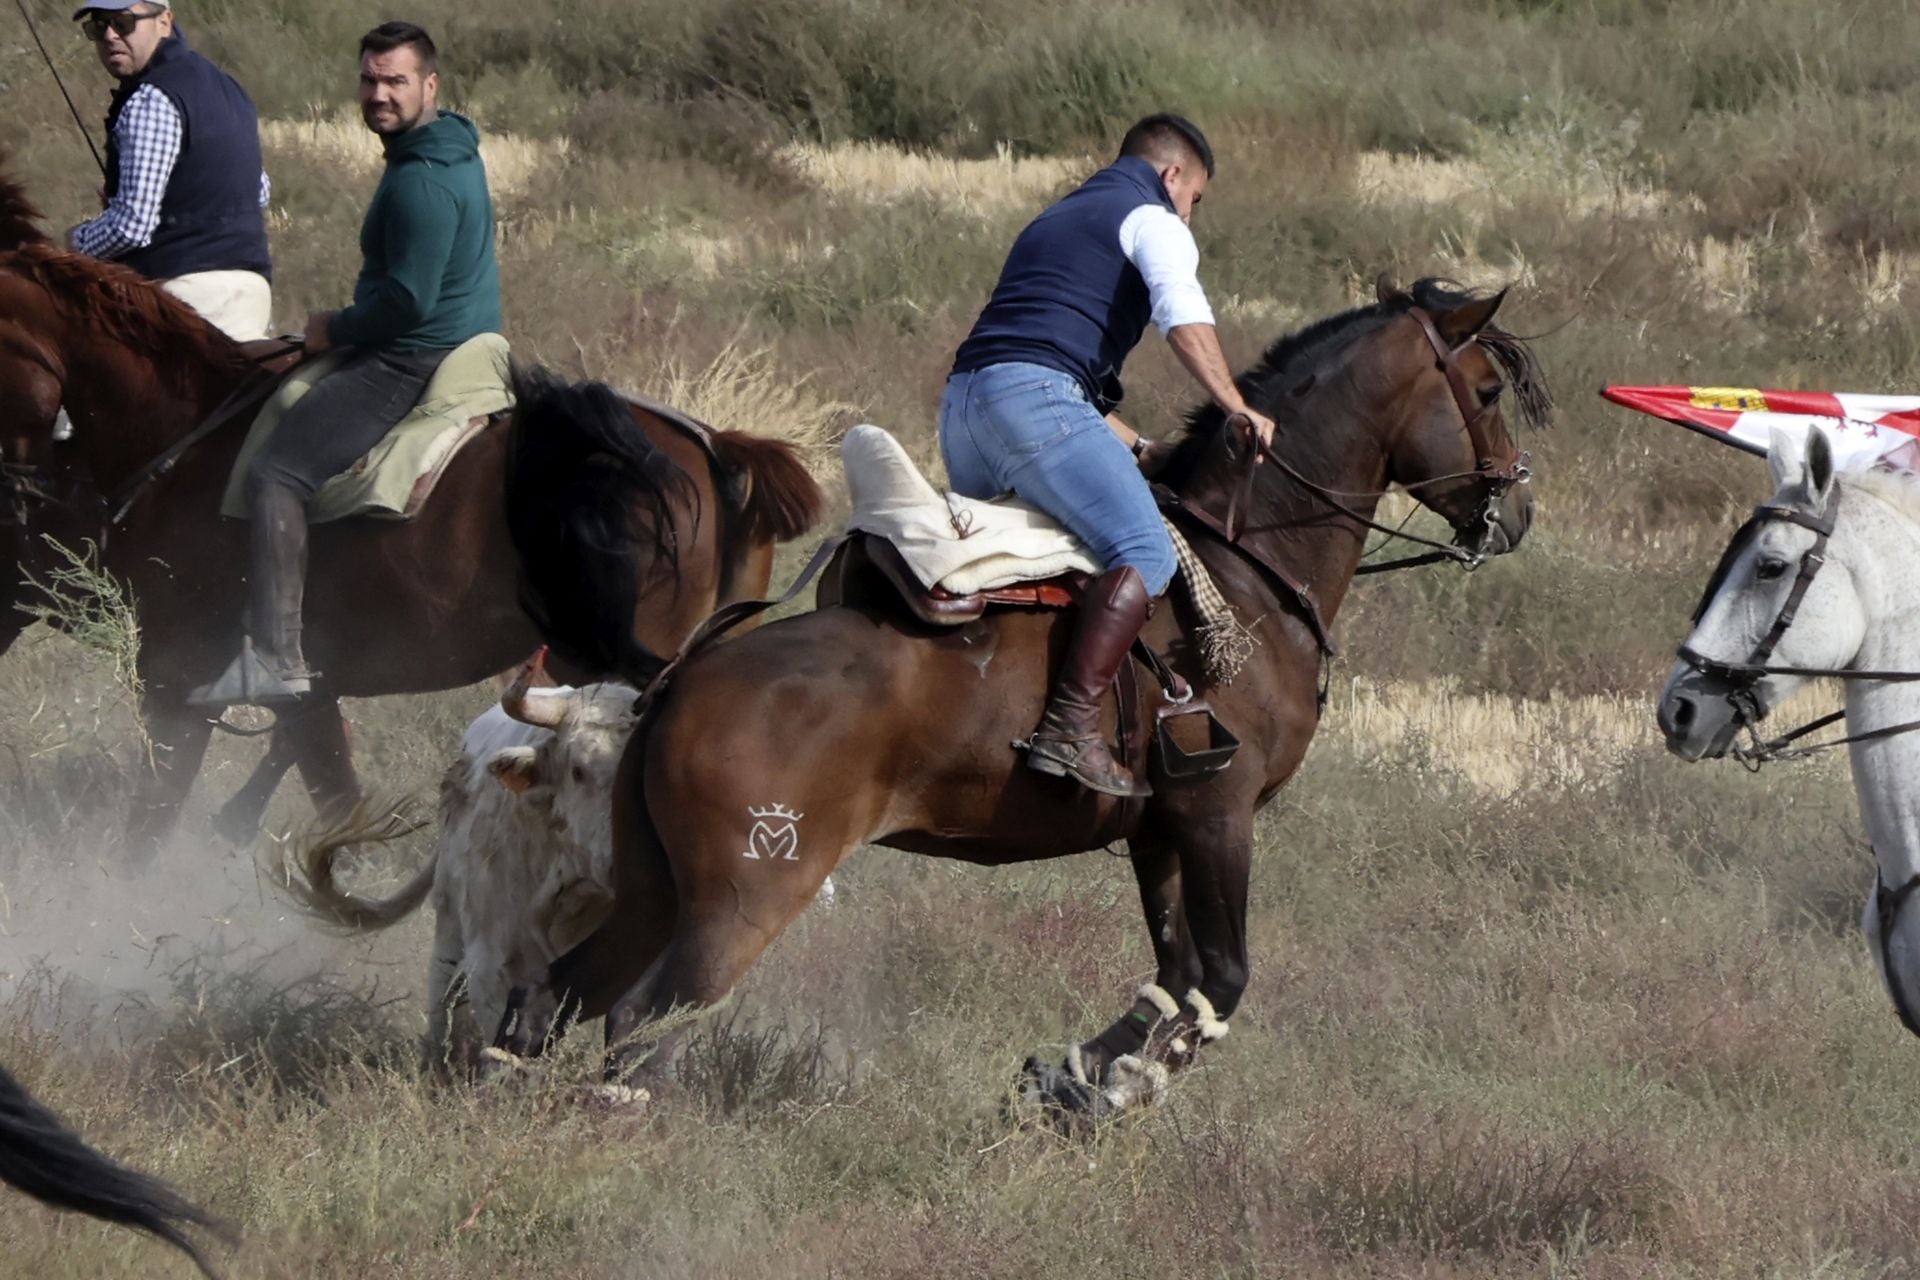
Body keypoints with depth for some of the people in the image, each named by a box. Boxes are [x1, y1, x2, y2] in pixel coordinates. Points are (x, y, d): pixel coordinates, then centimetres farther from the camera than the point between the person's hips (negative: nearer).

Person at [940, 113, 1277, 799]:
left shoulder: (1055, 221, 37)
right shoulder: (1153, 220, 10)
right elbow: (1182, 313, -10)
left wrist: (1139, 448, 41)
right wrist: (1238, 409, -6)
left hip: (963, 399, 9)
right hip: (1033, 395, -9)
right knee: (1145, 555, -18)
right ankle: (1069, 730, -33)